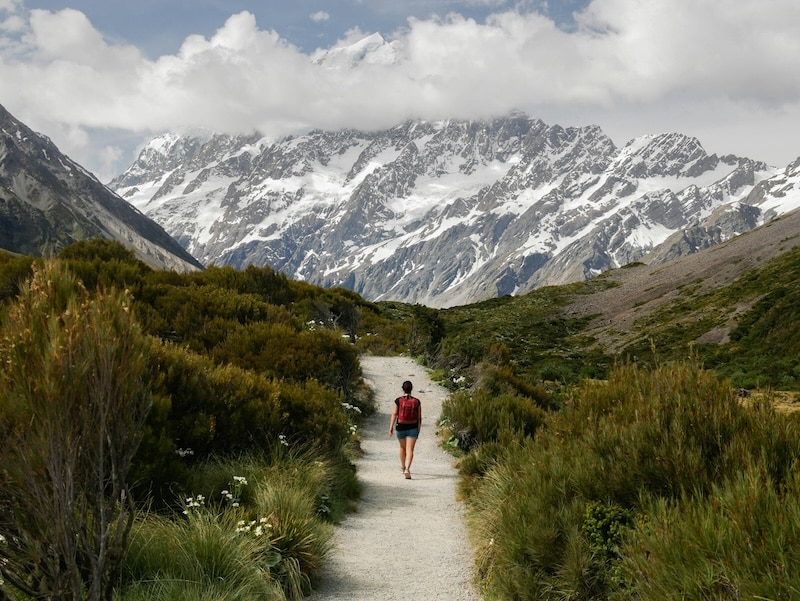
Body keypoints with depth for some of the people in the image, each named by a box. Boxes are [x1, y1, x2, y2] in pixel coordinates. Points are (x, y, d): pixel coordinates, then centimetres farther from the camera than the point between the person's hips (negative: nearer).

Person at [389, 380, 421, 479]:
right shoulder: (417, 402, -3)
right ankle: (407, 469, -23)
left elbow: (394, 414, -11)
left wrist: (391, 427, -7)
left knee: (402, 447, 23)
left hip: (401, 427, 1)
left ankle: (403, 467, 39)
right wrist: (419, 429, 12)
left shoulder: (398, 401, -7)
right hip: (412, 428, -1)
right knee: (410, 450, -5)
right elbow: (419, 417, 2)